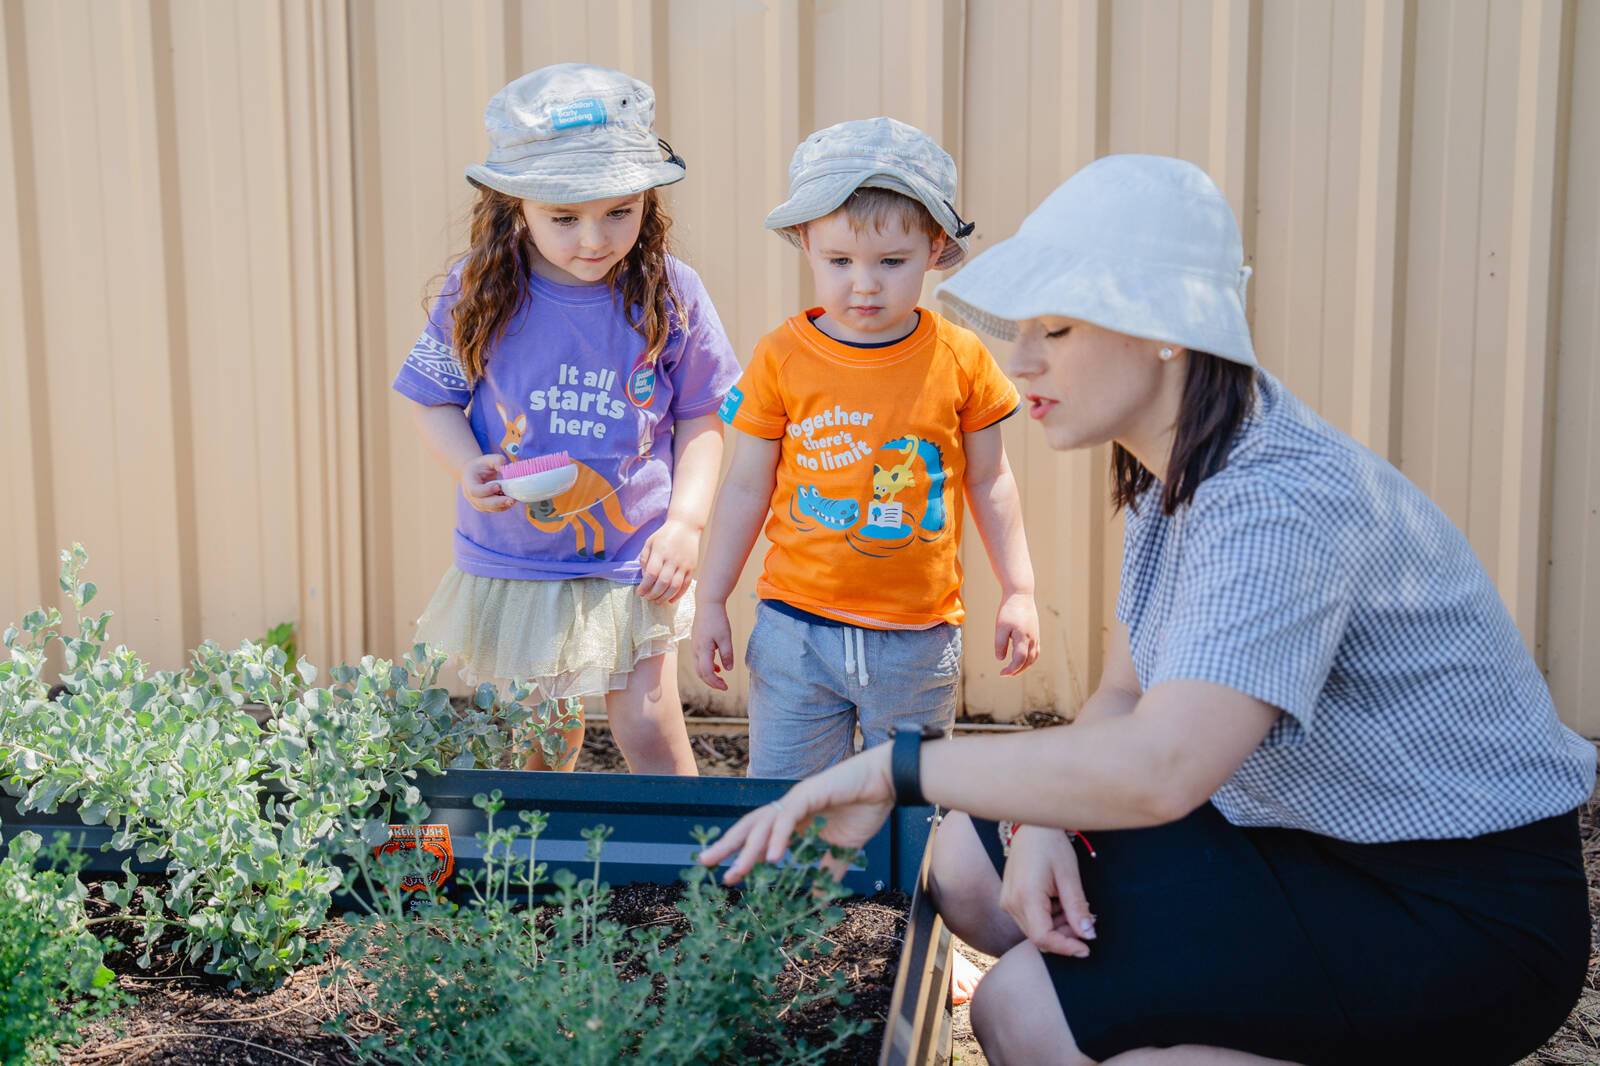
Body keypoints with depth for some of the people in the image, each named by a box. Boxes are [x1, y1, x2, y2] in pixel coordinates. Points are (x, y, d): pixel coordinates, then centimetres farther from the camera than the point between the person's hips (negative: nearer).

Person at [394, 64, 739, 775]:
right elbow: (435, 399, 2)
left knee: (651, 734, 2)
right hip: (509, 566, 1)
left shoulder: (670, 297, -10)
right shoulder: (479, 295, -9)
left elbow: (699, 418, 0)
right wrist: (470, 467, -17)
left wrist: (686, 522, -11)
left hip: (633, 566, -1)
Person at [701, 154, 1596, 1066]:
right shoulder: (1167, 480, 2)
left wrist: (894, 766, -31)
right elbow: (1124, 698, 7)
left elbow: (1157, 768, -41)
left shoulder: (1280, 503, -29)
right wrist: (1041, 825, -14)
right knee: (971, 862, 3)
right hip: (1305, 838, 9)